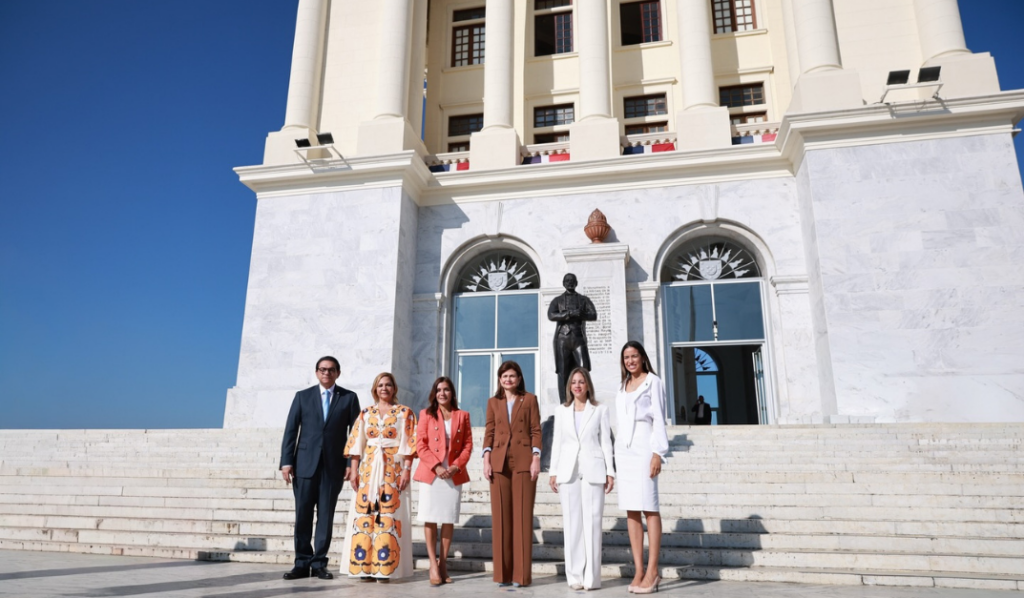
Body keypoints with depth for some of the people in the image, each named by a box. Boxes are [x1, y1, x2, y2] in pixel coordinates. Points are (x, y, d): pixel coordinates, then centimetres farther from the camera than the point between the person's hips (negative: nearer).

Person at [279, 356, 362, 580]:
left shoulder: (349, 398, 6)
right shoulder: (302, 396, 9)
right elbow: (291, 430, 5)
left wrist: (352, 463, -5)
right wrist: (286, 461, -4)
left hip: (333, 465, -1)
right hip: (305, 463, 1)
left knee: (326, 515, 3)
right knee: (303, 515, 3)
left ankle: (319, 563, 12)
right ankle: (302, 563, 13)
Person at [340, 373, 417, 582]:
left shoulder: (404, 413, 4)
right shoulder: (366, 413, 12)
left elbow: (409, 444, -1)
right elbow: (356, 443, 9)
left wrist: (407, 470, -10)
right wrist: (354, 470, 1)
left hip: (393, 469, -3)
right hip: (368, 468, 3)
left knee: (388, 516, -5)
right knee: (364, 515, 0)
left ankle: (384, 568, 0)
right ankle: (364, 566, 8)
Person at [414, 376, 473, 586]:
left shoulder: (462, 415, 9)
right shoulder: (426, 414, 5)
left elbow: (468, 445, 5)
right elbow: (420, 445, -2)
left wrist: (456, 466, -10)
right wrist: (436, 466, -14)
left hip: (454, 474, 1)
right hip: (430, 472, -1)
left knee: (449, 519, 4)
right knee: (429, 518, -3)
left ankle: (443, 563, 12)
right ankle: (433, 565, 2)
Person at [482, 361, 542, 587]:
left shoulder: (529, 399, 9)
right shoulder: (493, 402, 15)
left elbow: (536, 431, 3)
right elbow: (489, 432, 9)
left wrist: (536, 459, -8)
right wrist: (486, 460, -2)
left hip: (523, 461, -2)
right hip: (499, 462, 2)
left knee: (522, 516, -2)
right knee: (500, 517, 2)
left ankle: (521, 573, 4)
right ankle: (503, 573, 9)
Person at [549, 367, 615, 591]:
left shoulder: (600, 410, 6)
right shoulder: (561, 411, 12)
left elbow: (606, 442, 4)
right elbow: (557, 443, 10)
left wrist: (610, 472, -2)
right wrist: (553, 472, 4)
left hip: (593, 471, -2)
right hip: (568, 472, 2)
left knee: (592, 522, -3)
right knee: (572, 524, 3)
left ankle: (591, 576, 3)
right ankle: (575, 576, 8)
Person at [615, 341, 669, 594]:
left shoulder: (653, 382, 1)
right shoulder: (622, 387, 18)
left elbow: (659, 418, -5)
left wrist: (658, 452, -13)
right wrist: (616, 454, 11)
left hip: (643, 447, -6)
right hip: (624, 450, 6)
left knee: (649, 508, -7)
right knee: (631, 510, 4)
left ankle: (652, 571, -4)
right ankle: (639, 571, 7)